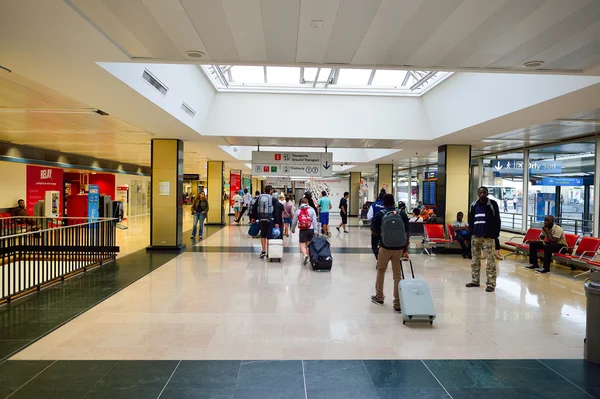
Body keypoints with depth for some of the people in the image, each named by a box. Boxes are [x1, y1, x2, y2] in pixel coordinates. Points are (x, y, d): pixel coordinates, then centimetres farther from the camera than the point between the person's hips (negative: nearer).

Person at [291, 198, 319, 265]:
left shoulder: (298, 211, 2)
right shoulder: (311, 210, 1)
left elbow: (294, 221, 7)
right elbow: (314, 220, -1)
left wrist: (293, 229, 22)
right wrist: (315, 230, 1)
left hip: (302, 230, -1)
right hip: (311, 230, 2)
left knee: (302, 244, 1)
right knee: (308, 244, 14)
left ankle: (305, 255, -24)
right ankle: (307, 258, 19)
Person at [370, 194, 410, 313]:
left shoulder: (380, 214, -5)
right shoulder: (402, 214, 0)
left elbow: (374, 233, 0)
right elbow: (406, 234, -1)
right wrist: (406, 251, 3)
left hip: (385, 247, -1)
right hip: (399, 249, 1)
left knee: (381, 271, 19)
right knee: (398, 275, 6)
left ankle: (379, 297, 29)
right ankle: (398, 303, 5)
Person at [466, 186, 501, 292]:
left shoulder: (493, 204, -2)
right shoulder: (474, 204, 10)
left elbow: (497, 220, -3)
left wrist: (495, 234, -9)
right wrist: (470, 232, 4)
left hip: (488, 236, -5)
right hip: (475, 236, 5)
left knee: (490, 260, -6)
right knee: (475, 259, 12)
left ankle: (491, 283, -4)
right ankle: (475, 280, 21)